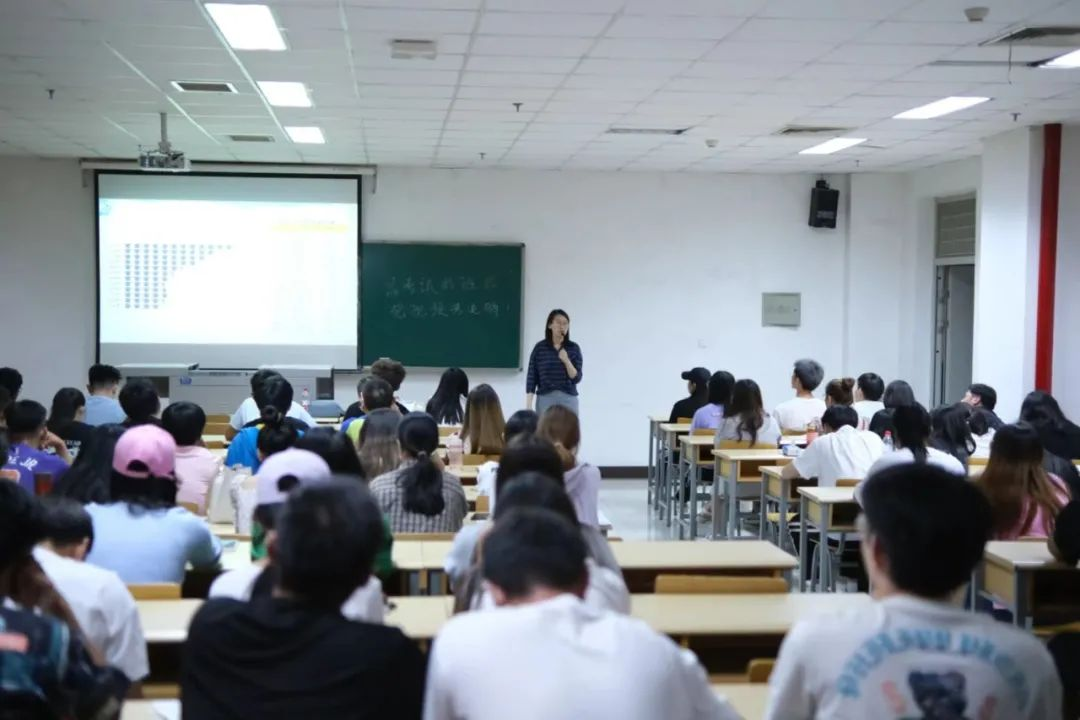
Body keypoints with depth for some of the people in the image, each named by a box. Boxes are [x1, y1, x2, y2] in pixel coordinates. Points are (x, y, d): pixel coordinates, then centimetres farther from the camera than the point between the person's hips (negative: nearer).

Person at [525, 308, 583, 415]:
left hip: (568, 399, 1)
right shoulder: (540, 348, 2)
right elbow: (531, 378, 2)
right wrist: (528, 407, -4)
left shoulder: (574, 348, 4)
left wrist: (566, 361, -16)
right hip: (545, 398, -1)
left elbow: (577, 378, 1)